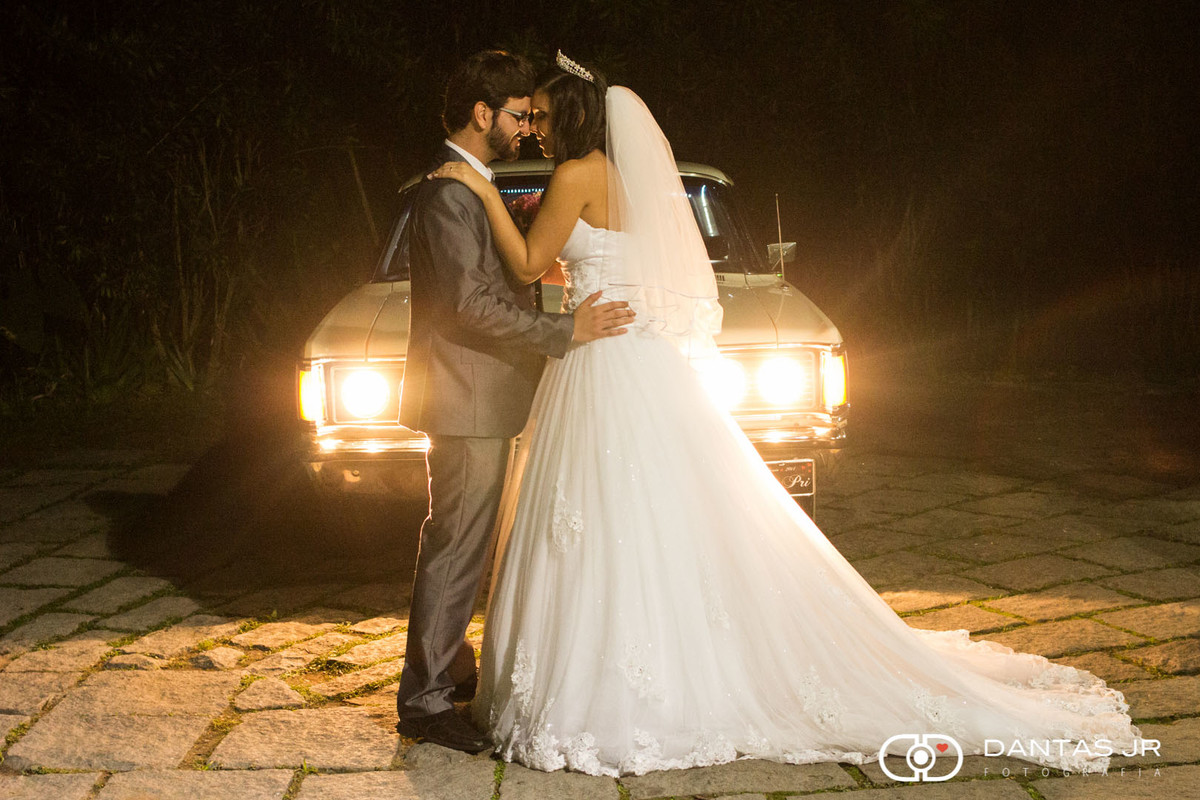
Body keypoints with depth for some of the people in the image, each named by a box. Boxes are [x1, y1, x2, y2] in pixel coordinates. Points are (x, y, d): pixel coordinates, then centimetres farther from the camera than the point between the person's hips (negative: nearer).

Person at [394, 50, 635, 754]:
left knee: (464, 544, 18)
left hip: (483, 399, 11)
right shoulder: (450, 193, -17)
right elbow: (470, 304, -24)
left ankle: (452, 667, 29)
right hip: (468, 403, -11)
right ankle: (425, 701, -1)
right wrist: (566, 331, -22)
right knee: (456, 547, -7)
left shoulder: (470, 187, 16)